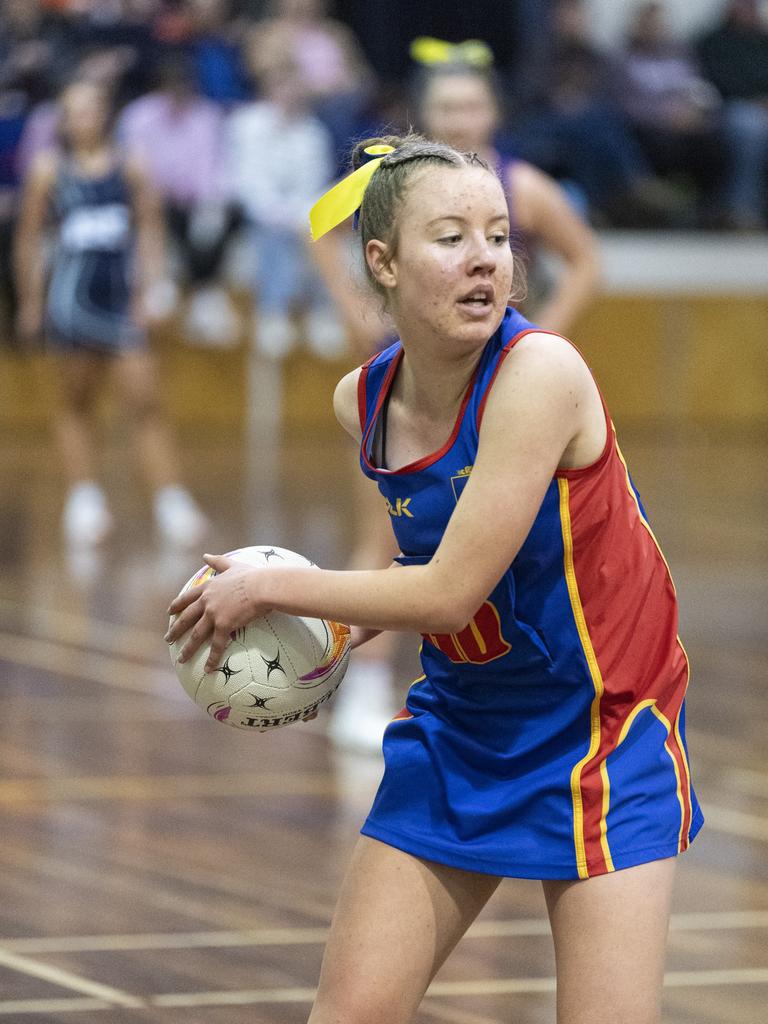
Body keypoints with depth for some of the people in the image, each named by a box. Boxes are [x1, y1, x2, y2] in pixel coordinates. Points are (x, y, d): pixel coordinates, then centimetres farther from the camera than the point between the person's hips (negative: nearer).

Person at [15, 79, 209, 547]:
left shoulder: (129, 169, 2)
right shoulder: (49, 171, 3)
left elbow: (150, 231, 4)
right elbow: (29, 239, 9)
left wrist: (148, 285, -7)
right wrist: (30, 301, 9)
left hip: (120, 294, 0)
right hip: (71, 293, 0)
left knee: (145, 400, -6)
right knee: (75, 404, 7)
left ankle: (171, 502, -7)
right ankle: (85, 499, 16)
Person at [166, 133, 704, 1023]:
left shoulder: (540, 372, -25)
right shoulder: (363, 401, -4)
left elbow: (451, 589, -25)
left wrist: (268, 588, -15)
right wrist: (340, 630, 3)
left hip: (599, 733, -6)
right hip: (458, 722, 6)